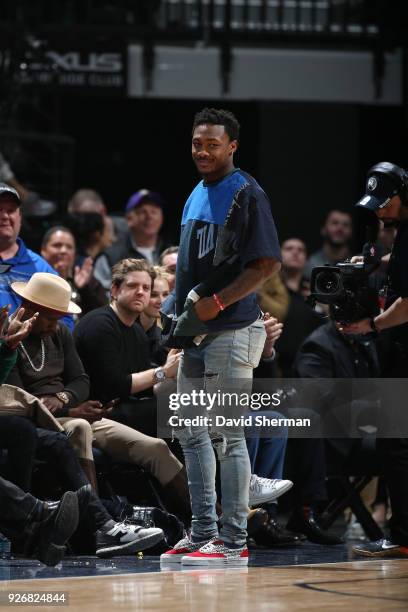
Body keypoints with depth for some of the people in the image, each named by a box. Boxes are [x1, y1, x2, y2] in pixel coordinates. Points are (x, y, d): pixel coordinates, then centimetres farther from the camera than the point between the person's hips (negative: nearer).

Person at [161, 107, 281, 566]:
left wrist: (218, 301, -20)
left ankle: (233, 541, -3)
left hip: (231, 331, -9)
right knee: (190, 432, 13)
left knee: (225, 435, -7)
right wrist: (185, 309, 14)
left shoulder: (246, 194, -10)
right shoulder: (197, 194, 16)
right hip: (195, 334, 9)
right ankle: (202, 534, 20)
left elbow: (267, 263, -15)